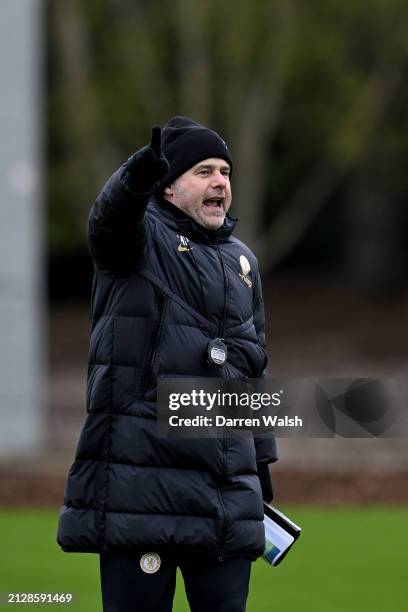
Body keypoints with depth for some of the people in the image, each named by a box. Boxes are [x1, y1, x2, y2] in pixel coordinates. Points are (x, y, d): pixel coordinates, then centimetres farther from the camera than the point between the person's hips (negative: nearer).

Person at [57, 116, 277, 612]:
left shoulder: (241, 260, 19)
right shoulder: (142, 236, 1)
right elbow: (111, 217, -25)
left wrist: (261, 459, 23)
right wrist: (138, 175, -49)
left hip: (226, 486, 5)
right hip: (139, 474, -5)